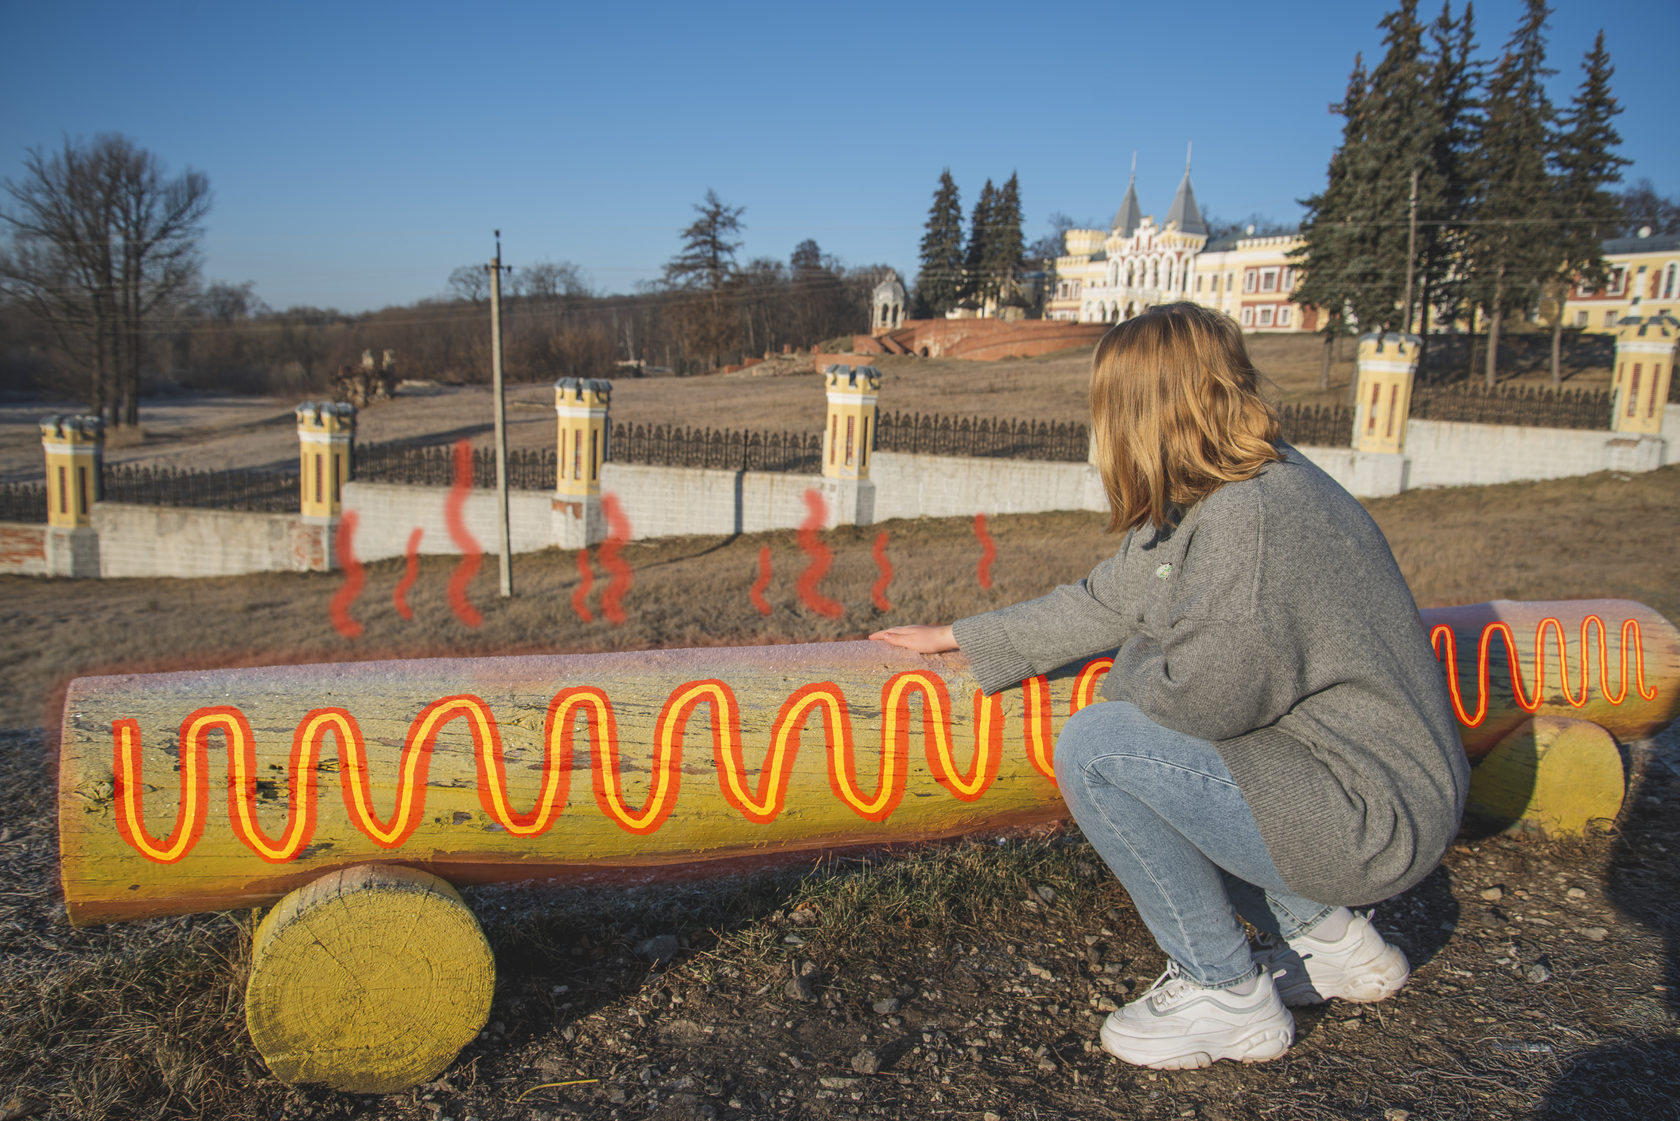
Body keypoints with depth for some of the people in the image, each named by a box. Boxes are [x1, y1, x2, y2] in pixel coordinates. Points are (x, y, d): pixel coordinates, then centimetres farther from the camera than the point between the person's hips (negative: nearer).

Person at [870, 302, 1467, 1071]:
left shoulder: (1253, 517, -25)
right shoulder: (1195, 505, 6)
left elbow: (1201, 695, -26)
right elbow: (1104, 604, 14)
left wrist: (1131, 669, -3)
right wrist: (955, 638, 20)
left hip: (1375, 819, -10)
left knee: (1094, 748, -16)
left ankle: (1223, 994, 0)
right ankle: (1327, 937, 21)